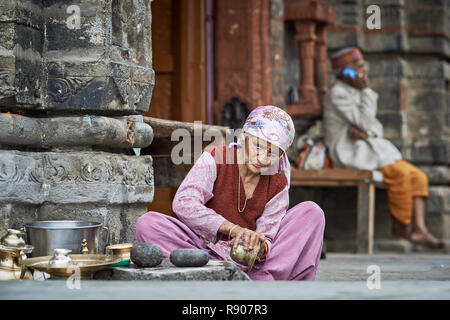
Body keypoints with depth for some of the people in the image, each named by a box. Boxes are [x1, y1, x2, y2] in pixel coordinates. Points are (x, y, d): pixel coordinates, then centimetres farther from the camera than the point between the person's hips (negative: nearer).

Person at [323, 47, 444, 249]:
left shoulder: (356, 93, 20)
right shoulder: (337, 93, -9)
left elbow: (376, 127, 13)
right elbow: (364, 122, -17)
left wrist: (363, 131, -11)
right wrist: (367, 91, -10)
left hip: (369, 149, 9)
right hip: (350, 153, -9)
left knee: (418, 177, -11)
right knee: (401, 173, -29)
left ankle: (419, 229, -23)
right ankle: (400, 226, -16)